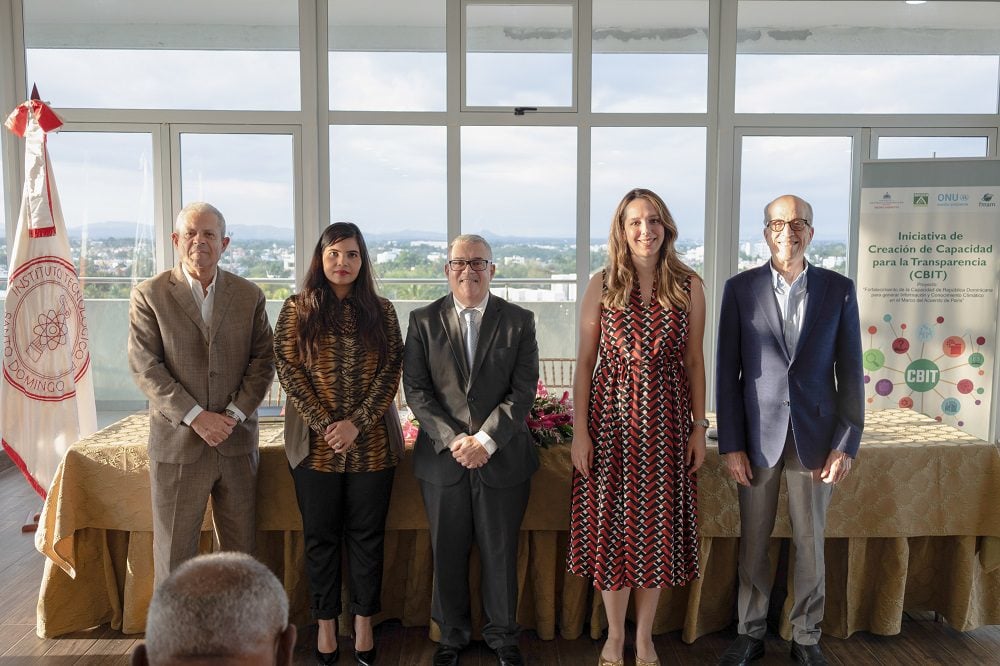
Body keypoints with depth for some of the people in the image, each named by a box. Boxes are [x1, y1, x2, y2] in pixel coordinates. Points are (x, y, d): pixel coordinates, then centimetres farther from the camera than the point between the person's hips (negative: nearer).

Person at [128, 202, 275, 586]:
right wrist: (195, 417, -15)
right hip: (177, 442, -2)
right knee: (174, 551, 7)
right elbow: (145, 368, -8)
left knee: (241, 550, 11)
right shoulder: (149, 296, -2)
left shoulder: (249, 296, 6)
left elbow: (263, 361, 3)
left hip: (237, 441, 2)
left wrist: (234, 414, -10)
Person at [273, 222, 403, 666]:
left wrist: (357, 423, -12)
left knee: (367, 535, 9)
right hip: (316, 446, -1)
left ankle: (363, 621, 24)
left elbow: (391, 372, -1)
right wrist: (323, 423, -13)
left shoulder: (382, 312, 4)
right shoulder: (298, 310, 2)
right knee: (320, 537, 10)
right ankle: (326, 624, 24)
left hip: (371, 444, 1)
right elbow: (287, 369, -4)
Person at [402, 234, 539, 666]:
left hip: (502, 458, 0)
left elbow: (523, 391, -4)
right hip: (442, 458, 1)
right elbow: (415, 389, -2)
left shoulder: (519, 322, 2)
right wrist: (453, 439, -13)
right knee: (448, 554, 11)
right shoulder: (423, 322, 3)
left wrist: (485, 440, -14)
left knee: (500, 554, 10)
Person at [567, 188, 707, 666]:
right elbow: (584, 361, 0)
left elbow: (694, 361, 6)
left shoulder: (689, 286, 3)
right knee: (610, 521, 6)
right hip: (611, 415, -1)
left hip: (666, 417, 1)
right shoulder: (602, 285, 0)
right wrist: (580, 430, -5)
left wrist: (699, 427, 2)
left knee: (658, 524, 8)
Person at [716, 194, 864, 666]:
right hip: (757, 436, 0)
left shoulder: (839, 289, 2)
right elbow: (727, 371, -1)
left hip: (815, 436, 1)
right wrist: (730, 444, -4)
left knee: (810, 543, 10)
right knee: (752, 543, 10)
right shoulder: (740, 289, 0)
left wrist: (847, 443, -4)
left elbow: (850, 371, 2)